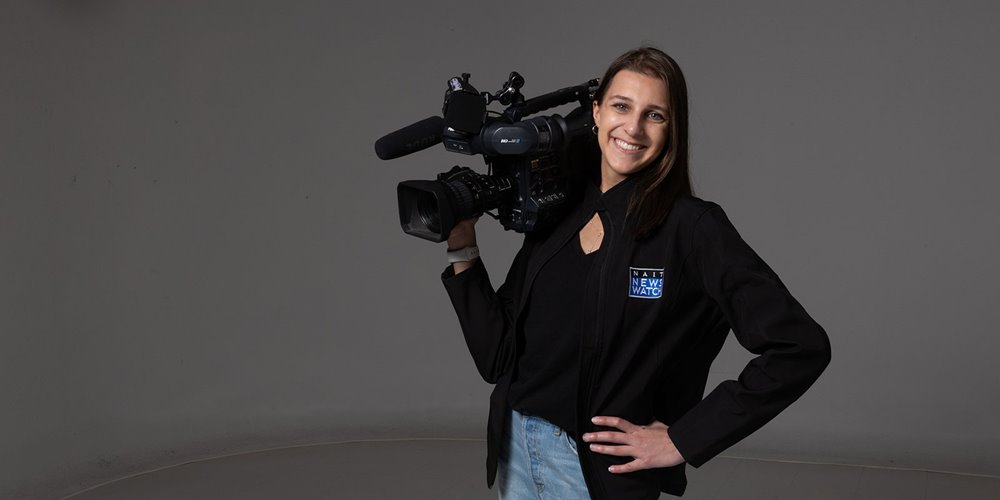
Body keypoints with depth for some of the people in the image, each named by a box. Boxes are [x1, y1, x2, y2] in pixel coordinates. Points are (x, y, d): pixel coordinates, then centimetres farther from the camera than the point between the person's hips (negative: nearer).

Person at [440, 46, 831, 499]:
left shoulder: (691, 226, -12)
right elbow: (498, 357, 3)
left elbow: (801, 347, -19)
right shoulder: (555, 215, 3)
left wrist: (683, 441, -15)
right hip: (515, 455, 5)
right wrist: (462, 248, -2)